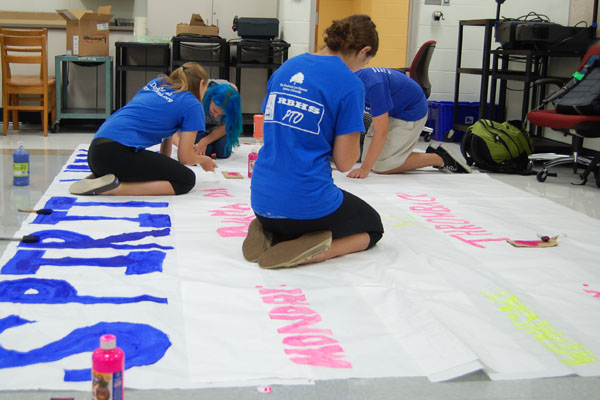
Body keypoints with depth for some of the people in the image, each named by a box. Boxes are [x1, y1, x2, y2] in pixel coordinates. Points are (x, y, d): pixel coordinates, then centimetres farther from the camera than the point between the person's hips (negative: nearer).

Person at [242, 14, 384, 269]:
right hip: (307, 202, -7)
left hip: (262, 199, 7)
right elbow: (345, 162, -9)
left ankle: (270, 234, 6)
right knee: (372, 227, 23)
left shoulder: (286, 68, 9)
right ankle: (315, 253, -8)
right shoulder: (350, 84, -11)